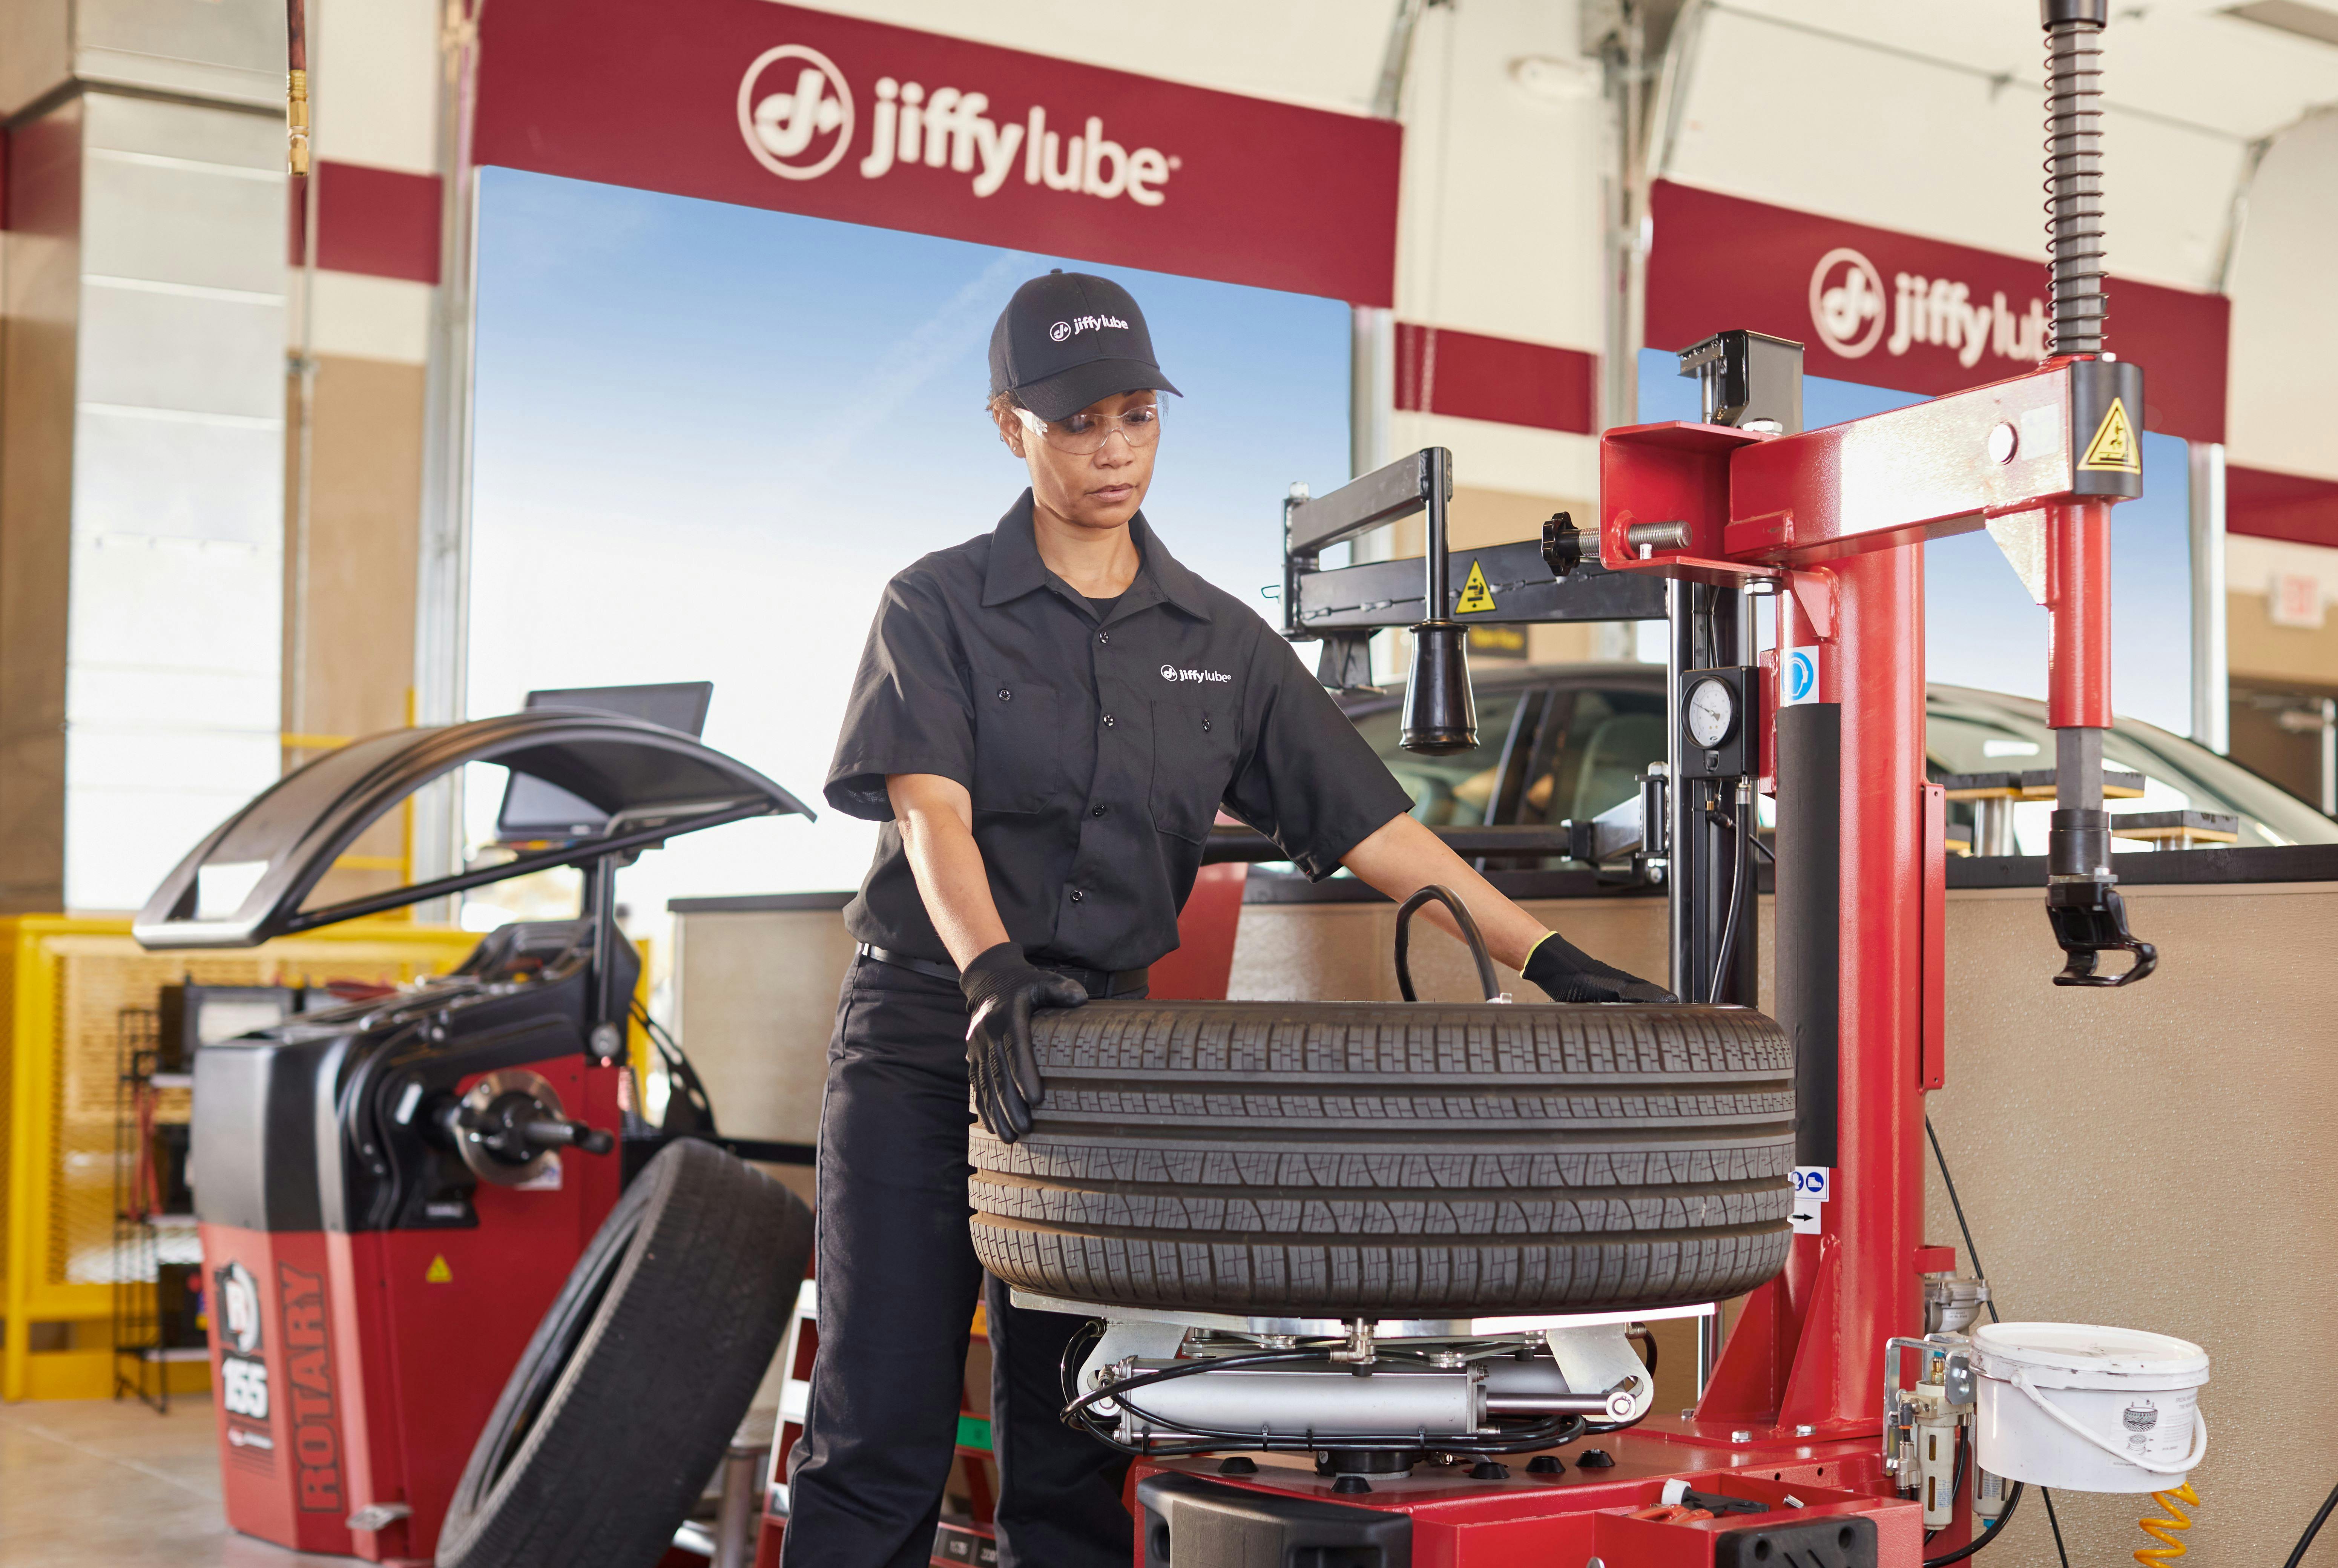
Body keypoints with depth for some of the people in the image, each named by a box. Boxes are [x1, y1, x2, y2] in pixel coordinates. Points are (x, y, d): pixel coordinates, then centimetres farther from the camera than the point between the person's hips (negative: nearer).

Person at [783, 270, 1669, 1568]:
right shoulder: (939, 606, 1)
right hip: (925, 1029, -3)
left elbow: (1369, 823, 6)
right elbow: (930, 809, -14)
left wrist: (1546, 956, -3)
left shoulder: (1219, 641, 10)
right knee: (881, 1432, -4)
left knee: (1073, 1452, 4)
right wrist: (992, 973, -33)